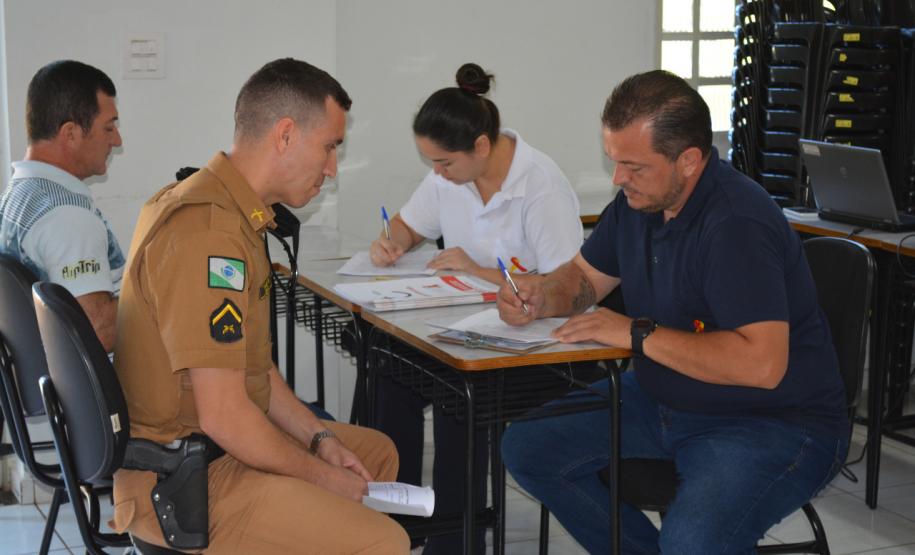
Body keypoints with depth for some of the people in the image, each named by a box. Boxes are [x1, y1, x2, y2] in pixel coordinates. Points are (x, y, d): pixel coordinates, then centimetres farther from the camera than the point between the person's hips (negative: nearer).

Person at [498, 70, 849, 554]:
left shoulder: (737, 225, -27)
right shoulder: (639, 197, 1)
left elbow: (761, 364, -34)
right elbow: (585, 276, 17)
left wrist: (638, 334, -27)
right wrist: (541, 296, -7)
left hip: (772, 422, -9)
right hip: (663, 400, 9)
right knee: (528, 449, 4)